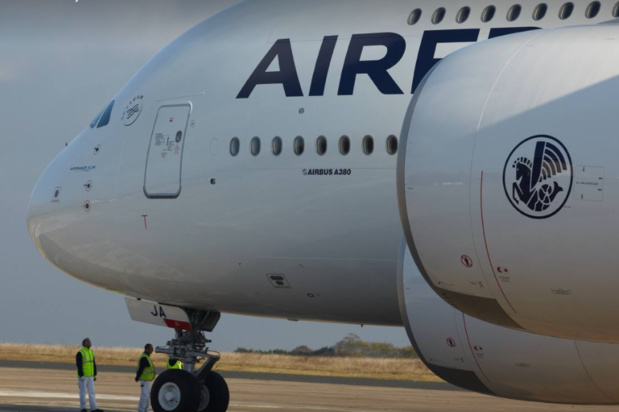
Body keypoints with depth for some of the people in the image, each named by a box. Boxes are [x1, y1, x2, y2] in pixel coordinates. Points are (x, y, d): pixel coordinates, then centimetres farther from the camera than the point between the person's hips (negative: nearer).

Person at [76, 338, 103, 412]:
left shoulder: (91, 352, 11)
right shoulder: (80, 353, -13)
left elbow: (94, 365, 14)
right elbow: (79, 365, -17)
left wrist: (95, 375, 11)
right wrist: (81, 376, -21)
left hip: (90, 376, 7)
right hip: (83, 376, -7)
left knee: (91, 392, 3)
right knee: (83, 392, -2)